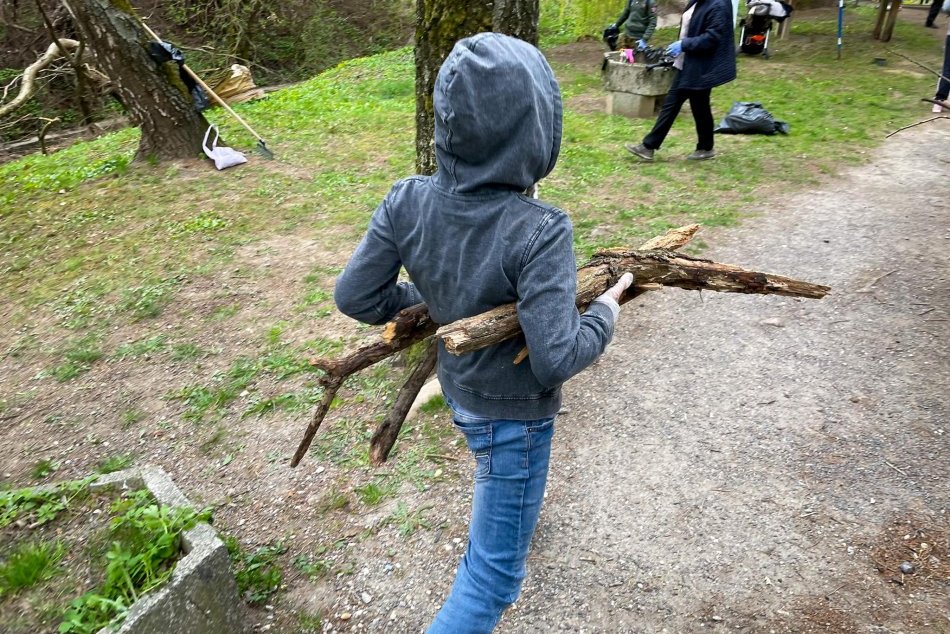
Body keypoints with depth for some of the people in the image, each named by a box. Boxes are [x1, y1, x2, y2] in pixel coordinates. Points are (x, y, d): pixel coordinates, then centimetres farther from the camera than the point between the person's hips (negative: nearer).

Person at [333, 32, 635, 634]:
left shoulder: (407, 201, -16)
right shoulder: (540, 231, -32)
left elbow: (356, 295, -8)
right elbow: (556, 358, -31)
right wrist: (606, 311, -12)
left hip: (459, 389, 7)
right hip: (513, 414, -7)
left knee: (500, 481, 41)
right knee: (493, 574, 12)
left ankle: (515, 514, 72)